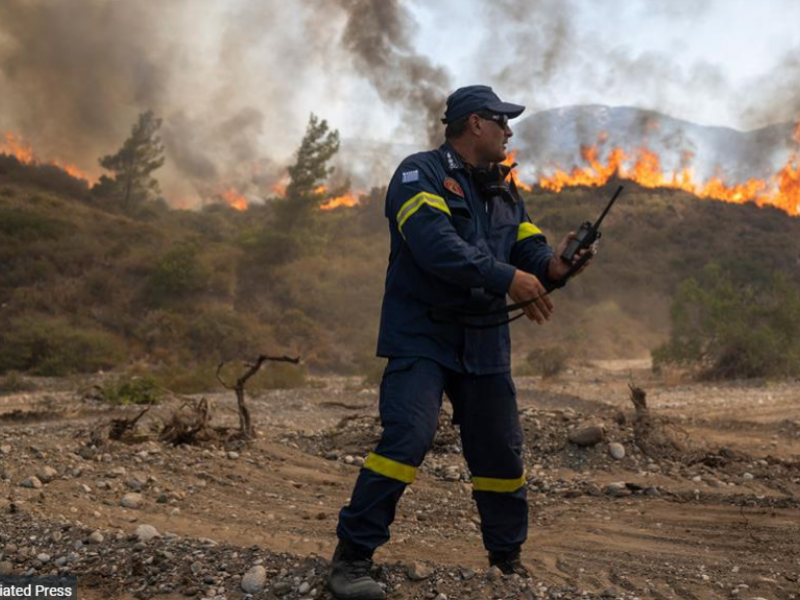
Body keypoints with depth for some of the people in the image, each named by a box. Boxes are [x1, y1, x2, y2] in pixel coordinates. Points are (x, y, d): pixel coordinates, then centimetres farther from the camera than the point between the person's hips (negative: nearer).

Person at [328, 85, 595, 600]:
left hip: (485, 340, 7)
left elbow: (529, 249, 9)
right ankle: (352, 558, -11)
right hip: (422, 336, -7)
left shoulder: (504, 189, 15)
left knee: (501, 451, 12)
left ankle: (509, 557, 31)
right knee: (407, 437, -21)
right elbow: (435, 245, -24)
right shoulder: (420, 174, -8)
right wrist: (508, 278, -26)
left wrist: (552, 264, -15)